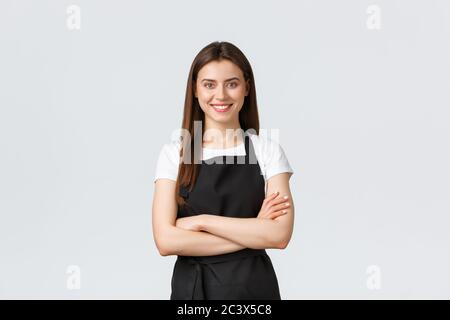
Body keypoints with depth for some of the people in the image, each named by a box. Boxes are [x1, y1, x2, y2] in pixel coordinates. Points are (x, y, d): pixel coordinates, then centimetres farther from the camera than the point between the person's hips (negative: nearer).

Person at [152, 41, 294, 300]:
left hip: (254, 285, 0)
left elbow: (280, 235, -14)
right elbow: (166, 240, -14)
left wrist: (202, 221, -17)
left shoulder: (268, 150, -5)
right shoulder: (174, 153, -4)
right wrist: (253, 232, -15)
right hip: (191, 285, 0)